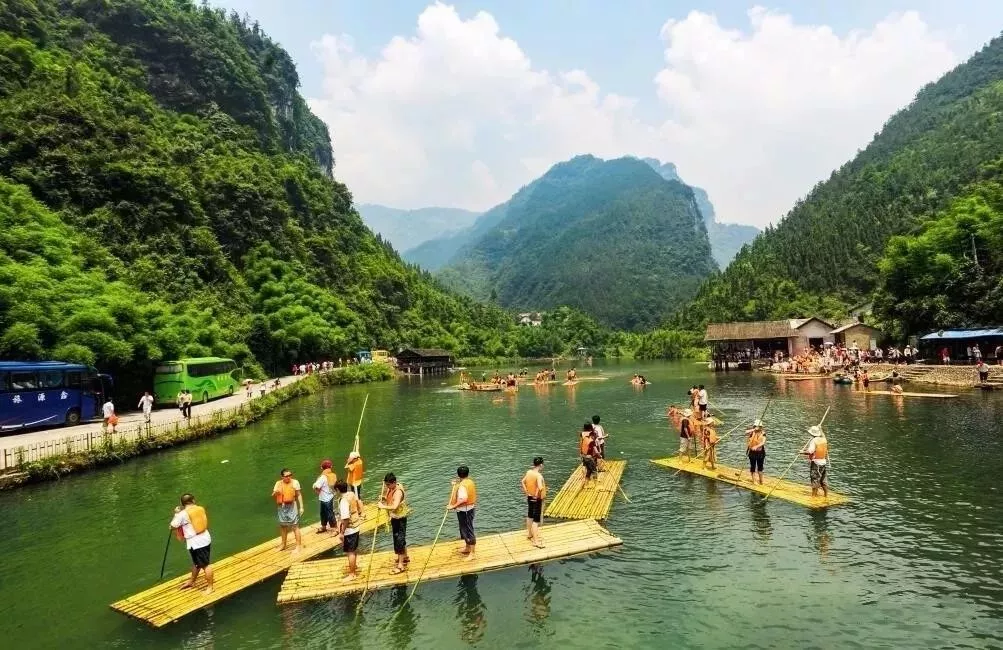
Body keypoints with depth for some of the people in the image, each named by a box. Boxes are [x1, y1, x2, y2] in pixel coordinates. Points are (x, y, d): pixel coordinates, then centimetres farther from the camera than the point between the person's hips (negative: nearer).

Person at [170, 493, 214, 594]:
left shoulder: (182, 514, -14)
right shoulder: (201, 509, 2)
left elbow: (173, 526, -3)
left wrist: (176, 514, 14)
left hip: (195, 543, -7)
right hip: (205, 539, 7)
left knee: (205, 565, 0)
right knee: (196, 562, 24)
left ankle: (210, 587, 9)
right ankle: (191, 582, 41)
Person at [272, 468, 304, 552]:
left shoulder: (295, 482, -9)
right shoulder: (278, 483, -2)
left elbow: (299, 495, -3)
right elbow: (273, 495, -2)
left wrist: (301, 507, -4)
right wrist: (275, 492, -26)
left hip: (291, 506, -4)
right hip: (282, 507, 4)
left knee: (295, 526, -5)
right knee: (283, 526, 17)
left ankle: (298, 545, 1)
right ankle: (283, 544, 33)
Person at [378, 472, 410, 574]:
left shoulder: (398, 491, -27)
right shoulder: (390, 489, 0)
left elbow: (394, 506, -39)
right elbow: (388, 500, 17)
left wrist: (383, 506, -30)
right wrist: (383, 499, -3)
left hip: (400, 518, -9)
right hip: (394, 517, 9)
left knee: (399, 540, -5)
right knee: (400, 538, 23)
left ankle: (401, 565, 0)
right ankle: (405, 557, 40)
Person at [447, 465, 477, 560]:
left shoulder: (462, 486, -24)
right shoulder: (470, 481, 4)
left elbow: (463, 499, -38)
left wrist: (453, 506, -31)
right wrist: (456, 484, 10)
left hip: (464, 510, -10)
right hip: (470, 508, 10)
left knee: (468, 530, -1)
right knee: (465, 529, 23)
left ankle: (472, 553, 7)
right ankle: (467, 548, 38)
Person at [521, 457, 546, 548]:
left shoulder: (529, 472, -2)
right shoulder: (539, 475, -26)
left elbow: (523, 481, 9)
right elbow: (540, 487, -38)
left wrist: (526, 491, 10)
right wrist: (537, 495, -21)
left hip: (529, 497, 8)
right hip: (537, 499, -8)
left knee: (530, 516, 23)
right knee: (536, 520, -1)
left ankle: (529, 534, 40)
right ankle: (536, 541, 3)